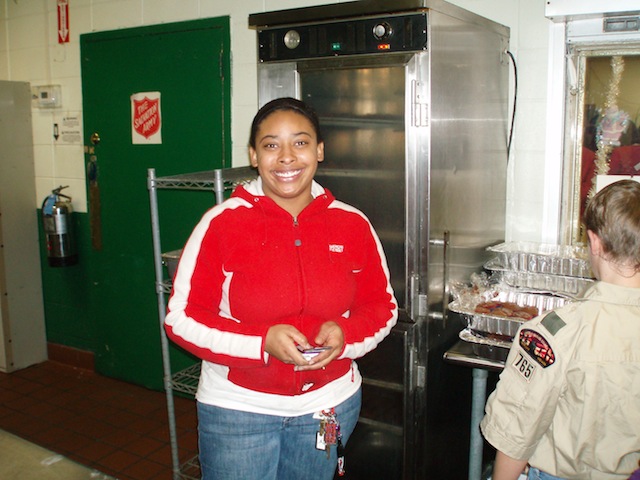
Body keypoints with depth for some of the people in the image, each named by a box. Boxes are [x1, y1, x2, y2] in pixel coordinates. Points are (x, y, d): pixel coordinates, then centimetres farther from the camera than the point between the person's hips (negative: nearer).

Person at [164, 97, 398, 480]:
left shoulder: (353, 225, -5)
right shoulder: (221, 223, -13)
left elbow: (383, 306, 4)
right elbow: (182, 317, -12)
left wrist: (345, 333, -18)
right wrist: (264, 340, -25)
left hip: (329, 405, 3)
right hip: (238, 408, -2)